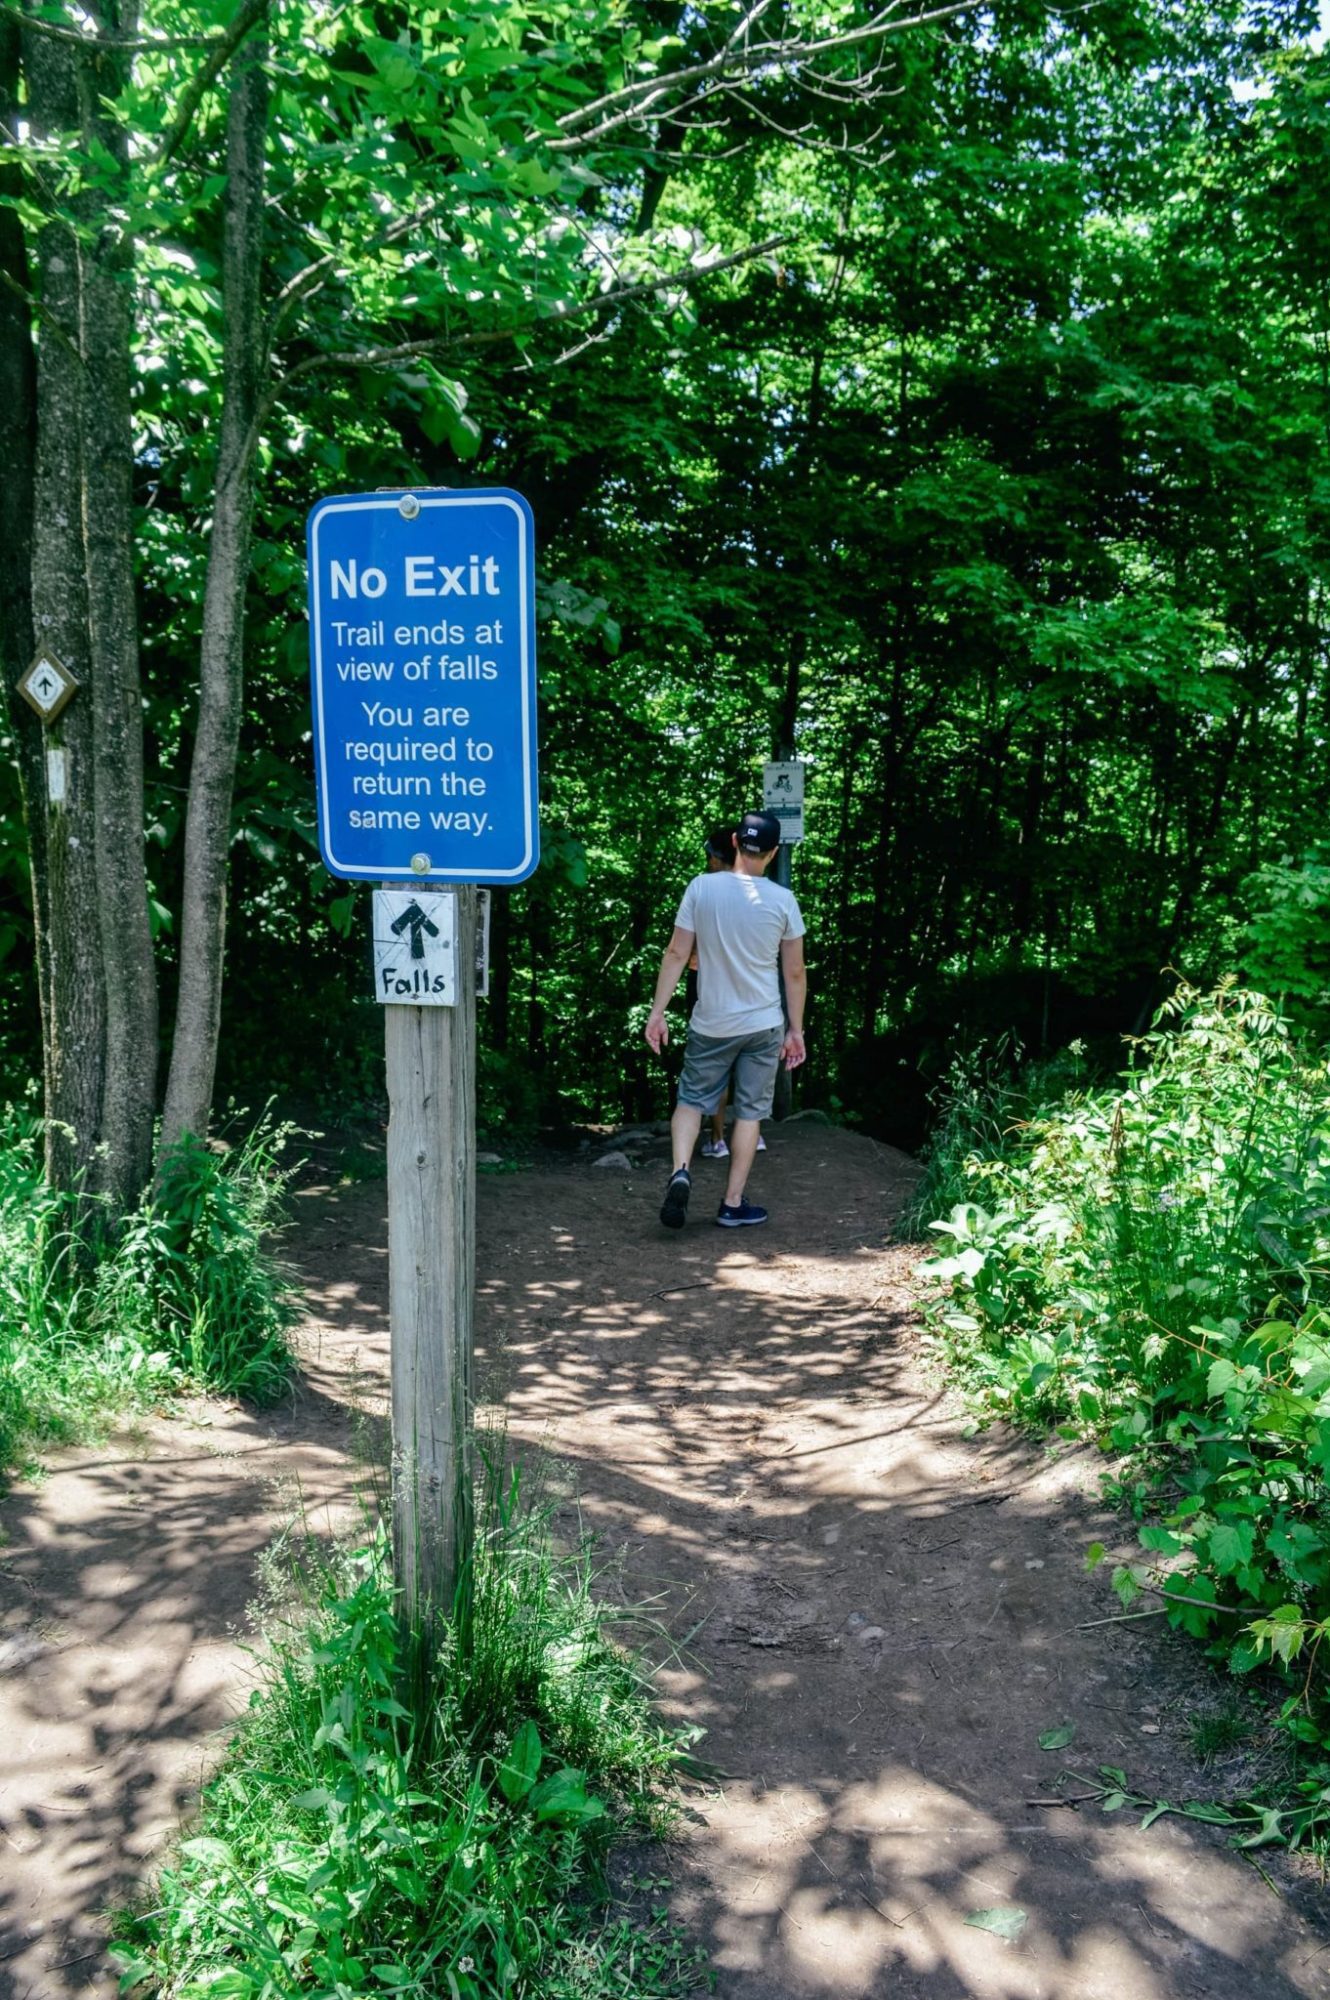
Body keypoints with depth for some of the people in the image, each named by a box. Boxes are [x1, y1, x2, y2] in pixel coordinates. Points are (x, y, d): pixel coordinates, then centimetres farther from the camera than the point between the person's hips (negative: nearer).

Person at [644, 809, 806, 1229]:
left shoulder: (701, 887, -8)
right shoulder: (782, 900, -7)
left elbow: (676, 953, -7)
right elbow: (795, 972, -1)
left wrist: (658, 1011, 0)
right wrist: (796, 1029, 8)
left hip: (710, 1024, 0)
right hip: (763, 1025, 0)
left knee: (692, 1099, 15)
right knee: (749, 1111, 10)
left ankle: (680, 1172, -9)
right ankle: (733, 1204, 13)